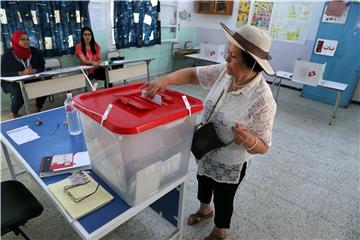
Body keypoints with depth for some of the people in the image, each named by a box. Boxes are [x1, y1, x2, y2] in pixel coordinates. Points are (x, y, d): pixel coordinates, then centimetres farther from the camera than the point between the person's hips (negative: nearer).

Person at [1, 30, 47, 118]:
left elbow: (42, 66, -2)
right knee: (19, 93, -33)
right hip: (12, 82, -3)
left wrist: (34, 71, -25)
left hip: (31, 80, 4)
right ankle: (13, 114, -4)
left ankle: (38, 109, 4)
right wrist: (21, 73, -31)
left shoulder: (33, 51, 0)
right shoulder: (8, 54, -10)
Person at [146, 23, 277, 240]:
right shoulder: (225, 72, -15)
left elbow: (262, 147, -24)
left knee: (223, 199, 20)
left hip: (230, 163, -6)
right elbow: (193, 74, -6)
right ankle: (205, 209, 65)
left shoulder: (262, 100, -31)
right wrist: (166, 80, -23)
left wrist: (248, 141, -46)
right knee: (203, 181, 31)